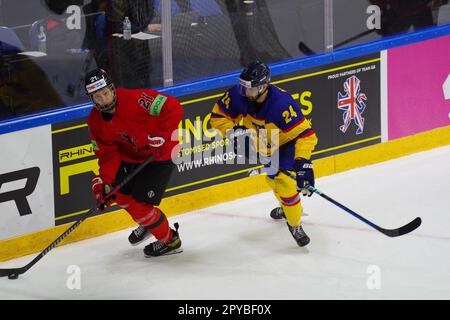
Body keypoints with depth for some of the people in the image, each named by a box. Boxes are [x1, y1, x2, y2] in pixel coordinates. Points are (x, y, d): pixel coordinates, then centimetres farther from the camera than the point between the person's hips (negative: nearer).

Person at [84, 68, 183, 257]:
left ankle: (170, 240, 11)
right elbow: (108, 154, -7)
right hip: (131, 156, 8)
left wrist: (161, 136, -32)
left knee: (139, 203, -11)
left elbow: (173, 108, -28)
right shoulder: (95, 122, -8)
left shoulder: (134, 99, -29)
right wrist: (105, 181, -21)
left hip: (160, 154, -8)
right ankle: (146, 223, 37)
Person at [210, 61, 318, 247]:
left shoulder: (282, 104, -41)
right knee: (273, 179, 22)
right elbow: (218, 116, -12)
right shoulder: (238, 95, -26)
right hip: (262, 143, 6)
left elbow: (305, 134, -41)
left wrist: (303, 162, -51)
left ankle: (295, 225, 3)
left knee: (284, 181, -18)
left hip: (285, 143, -6)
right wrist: (234, 132, -29)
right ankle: (285, 208, 53)